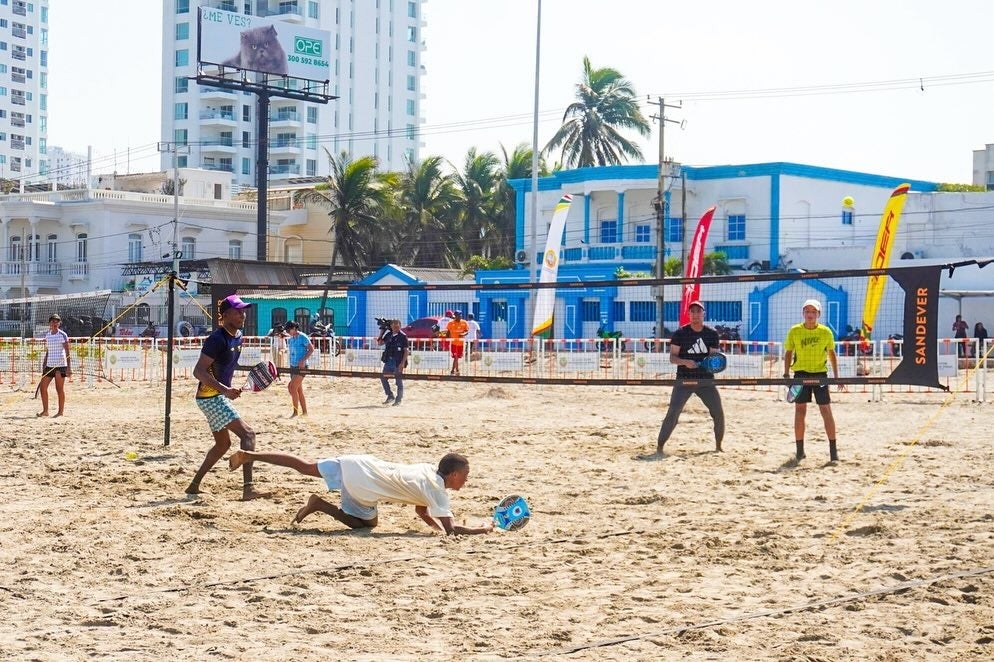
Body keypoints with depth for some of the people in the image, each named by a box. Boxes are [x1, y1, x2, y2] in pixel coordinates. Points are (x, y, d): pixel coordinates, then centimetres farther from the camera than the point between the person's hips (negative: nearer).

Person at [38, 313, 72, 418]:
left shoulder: (63, 335, -5)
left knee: (59, 389, -2)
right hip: (49, 365, 6)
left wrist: (69, 367, -14)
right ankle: (45, 410, 10)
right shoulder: (47, 335, 12)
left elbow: (67, 352, -8)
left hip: (60, 365, -6)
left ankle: (61, 411, 6)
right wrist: (44, 365, 15)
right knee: (42, 387, 2)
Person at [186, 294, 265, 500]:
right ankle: (248, 489, -25)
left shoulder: (237, 336, 9)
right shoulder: (217, 339, -20)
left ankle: (194, 485, 27)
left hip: (219, 396, 10)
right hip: (210, 397, -10)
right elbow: (199, 371, -24)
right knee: (247, 434, -17)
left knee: (223, 444, 21)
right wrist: (224, 389, -32)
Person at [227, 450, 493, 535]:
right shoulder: (437, 491, -10)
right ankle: (321, 505, 0)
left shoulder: (429, 471, 14)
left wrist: (438, 525, 12)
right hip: (362, 484, -8)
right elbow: (452, 529, -15)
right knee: (366, 523, 11)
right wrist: (482, 529, -3)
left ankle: (249, 455, 15)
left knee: (306, 467, 15)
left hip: (360, 464, 8)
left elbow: (422, 512, 25)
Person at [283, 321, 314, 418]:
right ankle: (304, 411, 14)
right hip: (293, 366, 8)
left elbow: (311, 349, -10)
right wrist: (289, 362, 14)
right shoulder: (289, 340, 12)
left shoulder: (303, 338, -9)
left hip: (301, 367, -8)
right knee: (299, 390, 9)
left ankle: (296, 411, -10)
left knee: (292, 388, -15)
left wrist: (303, 360, -19)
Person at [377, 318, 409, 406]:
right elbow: (380, 342, 19)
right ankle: (390, 396, 19)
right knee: (383, 378, 8)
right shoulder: (388, 335, 9)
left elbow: (406, 350, -12)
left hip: (398, 362, -7)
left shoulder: (403, 336, -10)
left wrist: (403, 363, -19)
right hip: (388, 360, 7)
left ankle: (398, 400, 10)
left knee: (399, 381, 0)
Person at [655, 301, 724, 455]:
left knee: (719, 413, 2)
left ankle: (718, 447, 20)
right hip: (684, 380, -3)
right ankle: (659, 447, -10)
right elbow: (672, 357, -4)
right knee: (672, 413, -13)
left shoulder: (712, 334, 5)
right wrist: (685, 362, -24)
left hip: (706, 380, 3)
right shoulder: (681, 333, -3)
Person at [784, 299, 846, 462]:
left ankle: (833, 449, 1)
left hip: (820, 374, 0)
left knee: (826, 410, -4)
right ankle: (800, 450, 6)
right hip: (801, 373, 0)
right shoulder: (794, 331, -2)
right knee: (800, 410, -1)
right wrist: (786, 374, -4)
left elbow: (831, 354, 9)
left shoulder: (826, 332, -1)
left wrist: (836, 376, 6)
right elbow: (788, 353, 6)